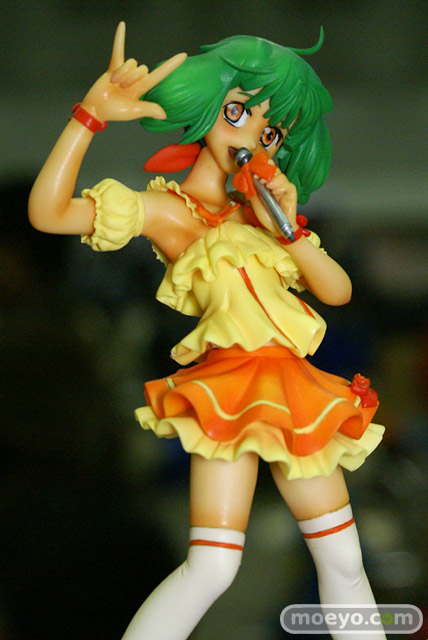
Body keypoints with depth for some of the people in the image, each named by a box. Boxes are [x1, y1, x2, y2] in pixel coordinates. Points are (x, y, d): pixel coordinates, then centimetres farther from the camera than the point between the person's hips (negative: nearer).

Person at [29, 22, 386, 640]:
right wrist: (90, 115, -25)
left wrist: (288, 227, -3)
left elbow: (338, 291, 12)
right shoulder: (165, 209, -1)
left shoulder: (261, 210, 20)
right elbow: (48, 213, -17)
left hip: (296, 391, 7)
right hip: (230, 388, -7)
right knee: (212, 566, -17)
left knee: (344, 562, 8)